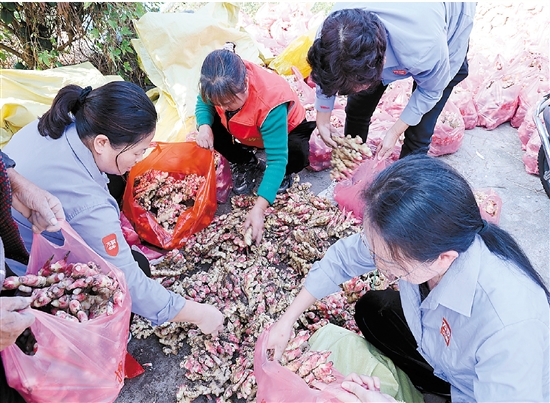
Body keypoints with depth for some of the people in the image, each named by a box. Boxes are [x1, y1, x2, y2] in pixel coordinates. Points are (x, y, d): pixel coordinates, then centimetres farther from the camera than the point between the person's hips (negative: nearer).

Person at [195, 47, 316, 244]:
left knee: (298, 155, -38)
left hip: (286, 129, -5)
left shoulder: (270, 104, -43)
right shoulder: (220, 83, -29)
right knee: (211, 128, -21)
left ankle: (284, 173, 2)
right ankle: (246, 163, 7)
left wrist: (259, 208, -49)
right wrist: (204, 127, -33)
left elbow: (276, 159, -43)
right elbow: (203, 104, -8)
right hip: (246, 129, 5)